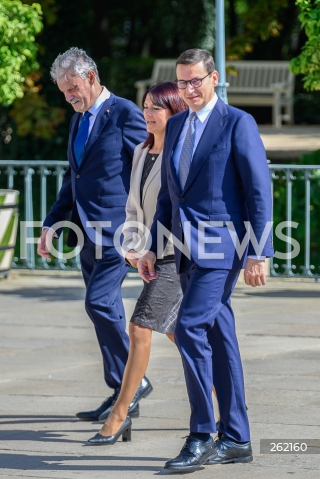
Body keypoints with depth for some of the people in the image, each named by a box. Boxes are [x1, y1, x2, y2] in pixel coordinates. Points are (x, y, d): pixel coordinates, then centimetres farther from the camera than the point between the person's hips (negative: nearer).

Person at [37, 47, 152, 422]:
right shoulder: (79, 119, 17)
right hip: (88, 232, 8)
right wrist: (52, 224, 14)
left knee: (99, 302, -17)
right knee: (106, 309, 9)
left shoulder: (125, 114, -9)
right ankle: (123, 396, 13)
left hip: (116, 230, -8)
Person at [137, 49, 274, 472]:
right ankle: (236, 439, 13)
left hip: (221, 245, -7)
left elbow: (259, 191, -10)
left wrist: (257, 253, -14)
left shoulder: (238, 124, -7)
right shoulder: (175, 126, 15)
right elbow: (167, 193, 20)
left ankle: (202, 435, -12)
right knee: (218, 337, 9)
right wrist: (153, 247, 14)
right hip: (188, 248, 7)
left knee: (189, 327, -18)